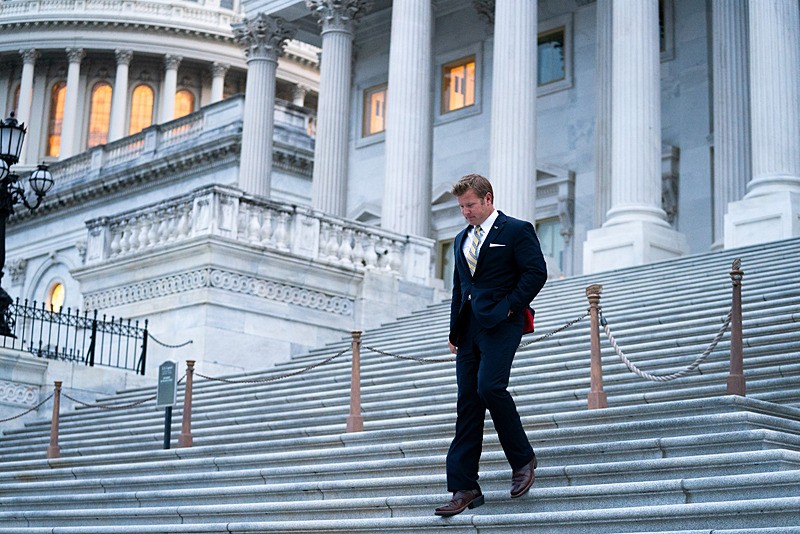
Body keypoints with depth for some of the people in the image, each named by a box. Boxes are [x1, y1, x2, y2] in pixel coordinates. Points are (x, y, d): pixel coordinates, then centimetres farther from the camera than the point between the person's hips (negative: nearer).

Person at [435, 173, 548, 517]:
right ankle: (464, 489, 1)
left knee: (489, 387, -23)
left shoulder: (516, 230, 0)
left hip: (500, 324, -7)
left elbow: (536, 272, -8)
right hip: (469, 327, 7)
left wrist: (509, 306, -13)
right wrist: (454, 330, 17)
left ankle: (522, 459, 0)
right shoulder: (462, 240, 22)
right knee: (467, 402, 1)